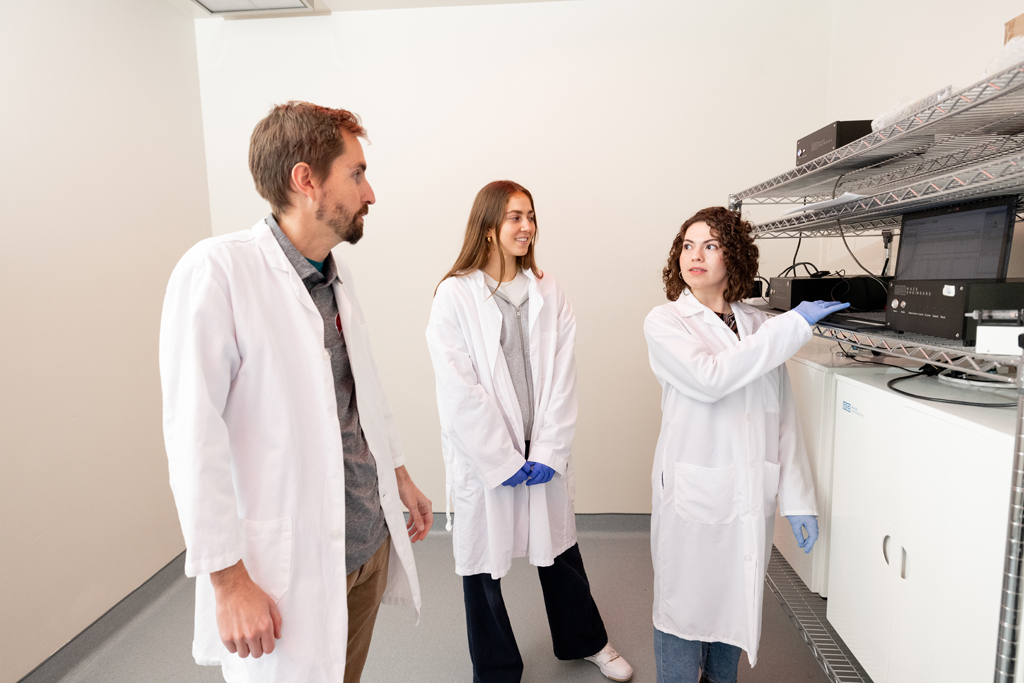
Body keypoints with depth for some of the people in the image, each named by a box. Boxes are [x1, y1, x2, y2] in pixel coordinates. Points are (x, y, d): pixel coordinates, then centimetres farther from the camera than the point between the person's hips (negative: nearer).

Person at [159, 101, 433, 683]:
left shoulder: (338, 274, 6)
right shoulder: (217, 270, -17)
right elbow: (194, 435, -17)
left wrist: (401, 477, 18)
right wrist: (229, 580, -14)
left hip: (371, 540, 7)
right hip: (291, 563, -6)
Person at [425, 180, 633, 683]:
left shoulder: (549, 293, 3)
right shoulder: (455, 294, -9)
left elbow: (562, 376, -2)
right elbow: (459, 389, -13)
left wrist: (547, 451, -8)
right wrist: (502, 462, -12)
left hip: (543, 452, 4)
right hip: (481, 455, -3)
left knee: (560, 549, 20)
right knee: (484, 564, 12)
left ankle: (585, 641, 47)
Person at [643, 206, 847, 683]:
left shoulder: (759, 327, 7)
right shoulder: (665, 323, -5)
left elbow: (783, 419, 8)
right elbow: (710, 378, -23)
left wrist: (798, 499, 4)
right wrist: (795, 324, -18)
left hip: (751, 498, 4)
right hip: (693, 495, -4)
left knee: (734, 607, 19)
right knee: (685, 609, 9)